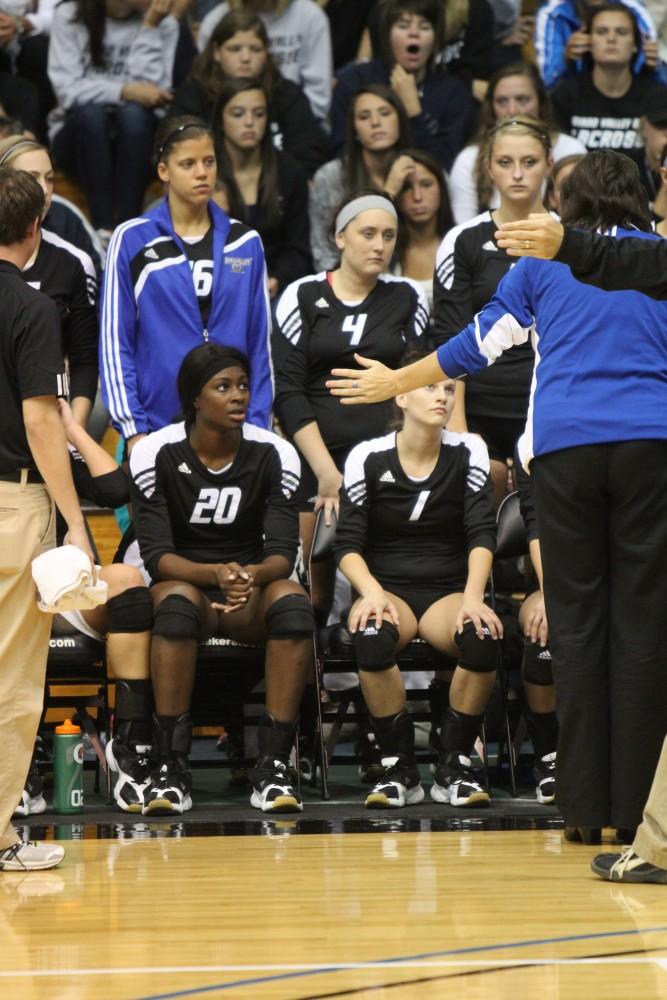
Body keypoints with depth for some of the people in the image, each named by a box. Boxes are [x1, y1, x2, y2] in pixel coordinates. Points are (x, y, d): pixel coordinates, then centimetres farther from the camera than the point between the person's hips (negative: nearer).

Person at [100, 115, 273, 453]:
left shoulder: (245, 243, 9)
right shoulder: (132, 241, 1)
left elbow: (259, 341, 10)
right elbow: (115, 341, 1)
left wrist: (257, 425, 3)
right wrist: (132, 430, -5)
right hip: (157, 426, -2)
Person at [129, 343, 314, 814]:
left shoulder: (274, 454, -5)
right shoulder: (156, 455, -9)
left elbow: (283, 553, -9)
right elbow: (156, 555, -13)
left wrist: (253, 576, -33)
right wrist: (214, 574, -33)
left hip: (251, 590, 2)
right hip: (183, 582, -2)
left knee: (293, 603, -33)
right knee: (177, 601, -38)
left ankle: (274, 766, -31)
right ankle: (170, 769, -35)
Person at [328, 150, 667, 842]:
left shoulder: (542, 261, 15)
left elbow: (476, 344, 19)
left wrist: (394, 381, 33)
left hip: (564, 446, 0)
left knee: (577, 620, 3)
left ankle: (585, 808, -1)